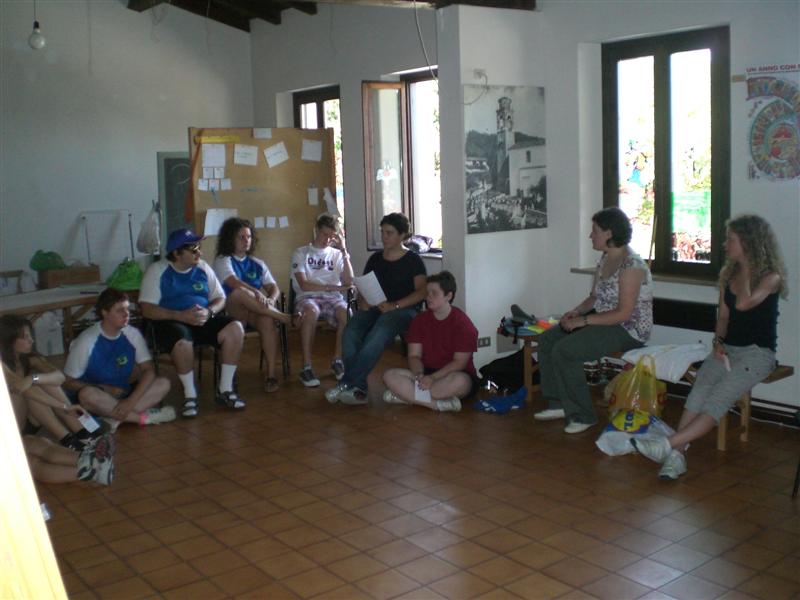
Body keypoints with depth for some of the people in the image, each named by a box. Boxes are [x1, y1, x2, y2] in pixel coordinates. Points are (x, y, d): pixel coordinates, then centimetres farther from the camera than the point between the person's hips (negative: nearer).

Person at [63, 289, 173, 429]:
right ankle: (144, 417, -27)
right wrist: (104, 390, -21)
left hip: (123, 393, 4)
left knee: (163, 383, -17)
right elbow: (68, 381, -10)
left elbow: (149, 371, -8)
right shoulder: (87, 341, -15)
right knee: (87, 394, -37)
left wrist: (131, 401, -23)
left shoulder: (133, 334, -6)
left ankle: (115, 418, -28)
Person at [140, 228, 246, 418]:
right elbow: (147, 309, -11)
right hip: (172, 322, -4)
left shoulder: (203, 268, 10)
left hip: (203, 321, 4)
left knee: (235, 328, -22)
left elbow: (220, 299, 11)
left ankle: (225, 390, -13)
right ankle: (190, 395, -18)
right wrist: (182, 316, -22)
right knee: (183, 340, -39)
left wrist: (208, 312, -13)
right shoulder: (157, 271, -3)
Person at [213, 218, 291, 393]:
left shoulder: (257, 264, 22)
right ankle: (285, 318, -29)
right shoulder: (223, 261, 7)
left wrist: (271, 300, -12)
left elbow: (274, 288, 13)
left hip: (256, 313, 3)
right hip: (232, 311, -3)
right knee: (239, 293, -37)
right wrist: (256, 293, -31)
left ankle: (271, 374, -34)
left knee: (267, 320, -34)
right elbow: (234, 282, -14)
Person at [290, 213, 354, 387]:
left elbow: (348, 282, 3)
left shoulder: (336, 254, 19)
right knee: (311, 311, -39)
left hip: (333, 298, 2)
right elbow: (304, 285, -2)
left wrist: (344, 251, 2)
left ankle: (337, 360, -13)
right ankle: (306, 367, -31)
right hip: (308, 297, -2)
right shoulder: (301, 253, 13)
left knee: (347, 313, -33)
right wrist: (331, 287, -8)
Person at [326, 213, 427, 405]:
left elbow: (421, 292, -5)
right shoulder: (375, 259, 20)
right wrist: (363, 301, -6)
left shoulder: (413, 260, 6)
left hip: (403, 309, -4)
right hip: (374, 308, 5)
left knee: (377, 335, -38)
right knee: (350, 333, -30)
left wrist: (394, 305, -18)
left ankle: (345, 383, -36)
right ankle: (358, 389, -35)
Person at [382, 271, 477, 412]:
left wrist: (433, 378, -26)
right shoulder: (420, 320, 5)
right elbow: (414, 355, 1)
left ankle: (407, 396, -28)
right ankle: (439, 404, -30)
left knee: (460, 381, -40)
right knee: (390, 376, -21)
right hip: (426, 374, 4)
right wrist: (419, 375, -21)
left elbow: (459, 362, -15)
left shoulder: (462, 323, -9)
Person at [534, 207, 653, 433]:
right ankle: (559, 404, 7)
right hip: (603, 321, 10)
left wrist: (583, 320, -22)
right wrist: (576, 312, -3)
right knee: (547, 339, 1)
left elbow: (623, 314, -24)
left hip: (628, 330, -10)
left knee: (563, 351, -24)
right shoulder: (606, 259, 9)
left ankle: (582, 415, -11)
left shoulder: (631, 265, -20)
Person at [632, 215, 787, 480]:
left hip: (758, 352, -5)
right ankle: (677, 455, -34)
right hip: (728, 348, 5)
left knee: (719, 398, -27)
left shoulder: (771, 277, -6)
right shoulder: (728, 274, 14)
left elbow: (744, 303, -25)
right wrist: (718, 341, -3)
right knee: (699, 390, -23)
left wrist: (746, 268, -10)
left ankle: (668, 445, -37)